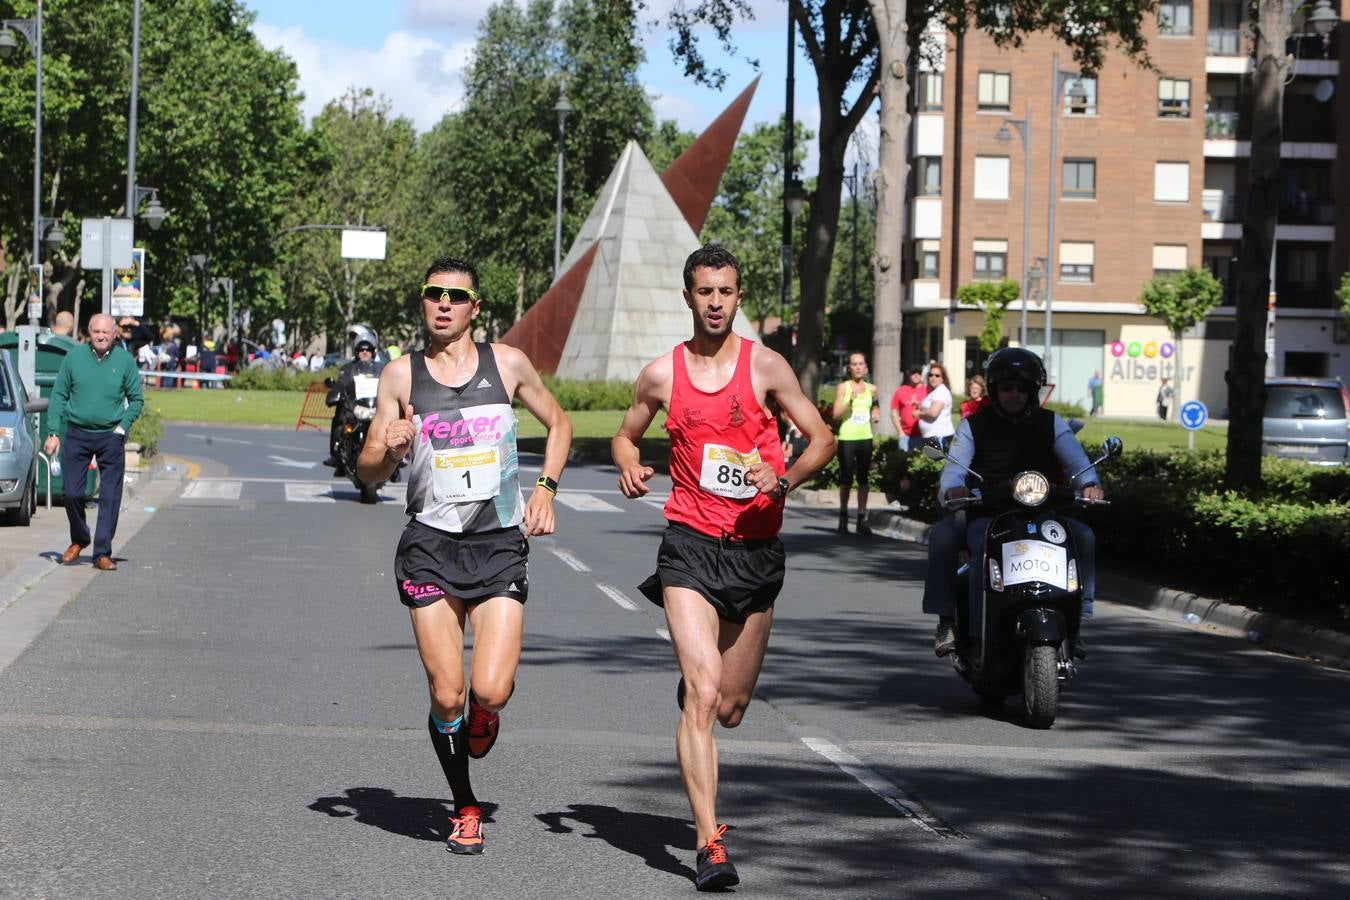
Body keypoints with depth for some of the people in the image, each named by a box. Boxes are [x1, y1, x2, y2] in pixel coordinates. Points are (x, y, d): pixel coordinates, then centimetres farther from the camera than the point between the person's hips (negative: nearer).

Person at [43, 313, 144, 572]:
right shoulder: (74, 357, 0)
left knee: (110, 497, -3)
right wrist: (53, 432, -1)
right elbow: (59, 395, 5)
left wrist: (123, 426, -5)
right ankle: (79, 540, 26)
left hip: (111, 437, -1)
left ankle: (102, 553, 3)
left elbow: (136, 399, 8)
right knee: (72, 493, 2)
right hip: (76, 435, 1)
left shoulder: (125, 361, 0)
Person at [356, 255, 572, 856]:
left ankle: (482, 712, 25)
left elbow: (558, 424, 20)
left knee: (491, 690, -14)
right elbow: (367, 474, 5)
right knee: (446, 695, -4)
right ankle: (465, 808, 18)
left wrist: (546, 488, 5)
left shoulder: (507, 364, 4)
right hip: (431, 545, 0)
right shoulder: (401, 375, 2)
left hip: (500, 544, 0)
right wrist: (390, 451, -17)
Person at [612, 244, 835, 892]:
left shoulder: (765, 366, 0)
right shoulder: (662, 373, 3)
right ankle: (709, 844, -17)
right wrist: (630, 468, -4)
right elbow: (626, 435, 19)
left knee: (730, 709, 13)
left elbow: (822, 438, 3)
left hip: (756, 546, 1)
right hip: (691, 545, -1)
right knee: (703, 693, -17)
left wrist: (784, 479, -16)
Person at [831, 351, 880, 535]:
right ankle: (843, 517, 11)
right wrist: (850, 401, -20)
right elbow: (836, 415, -6)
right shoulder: (843, 387, -1)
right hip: (847, 438, -3)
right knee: (846, 479, -2)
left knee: (863, 478, 4)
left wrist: (876, 415, 3)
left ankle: (862, 518, 8)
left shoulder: (871, 389, 9)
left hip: (865, 438, 3)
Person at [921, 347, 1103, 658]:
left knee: (1083, 536, -24)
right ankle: (946, 620, -23)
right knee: (942, 535, -30)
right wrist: (952, 489, -31)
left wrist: (1089, 484, -27)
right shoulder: (973, 425, 7)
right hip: (985, 513, -1)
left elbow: (1076, 460, -3)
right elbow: (954, 467, -6)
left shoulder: (1050, 423, 10)